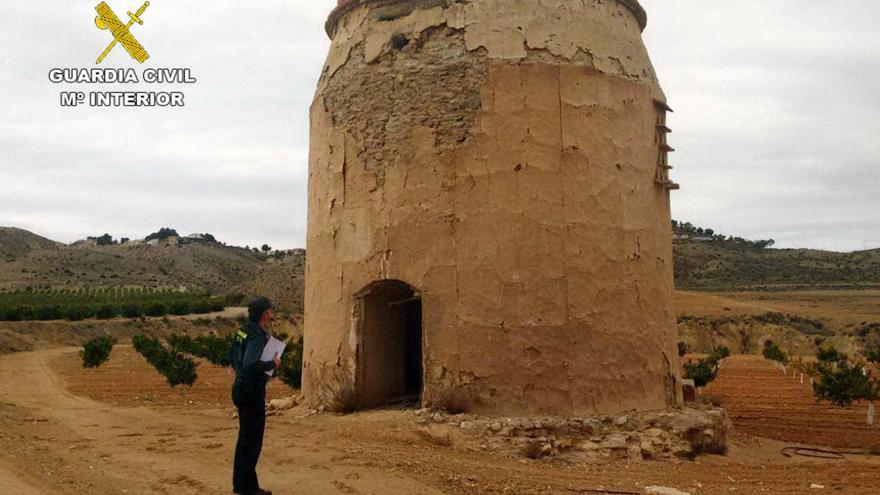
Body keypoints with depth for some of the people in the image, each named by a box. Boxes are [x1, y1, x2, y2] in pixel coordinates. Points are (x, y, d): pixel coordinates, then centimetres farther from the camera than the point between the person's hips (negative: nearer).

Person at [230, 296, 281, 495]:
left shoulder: (242, 331, 9)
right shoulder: (257, 336, -20)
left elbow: (233, 358, 19)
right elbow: (251, 365, -32)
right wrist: (272, 364, -17)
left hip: (241, 387, 10)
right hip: (252, 390, -10)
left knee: (245, 437, 18)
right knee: (253, 439, -1)